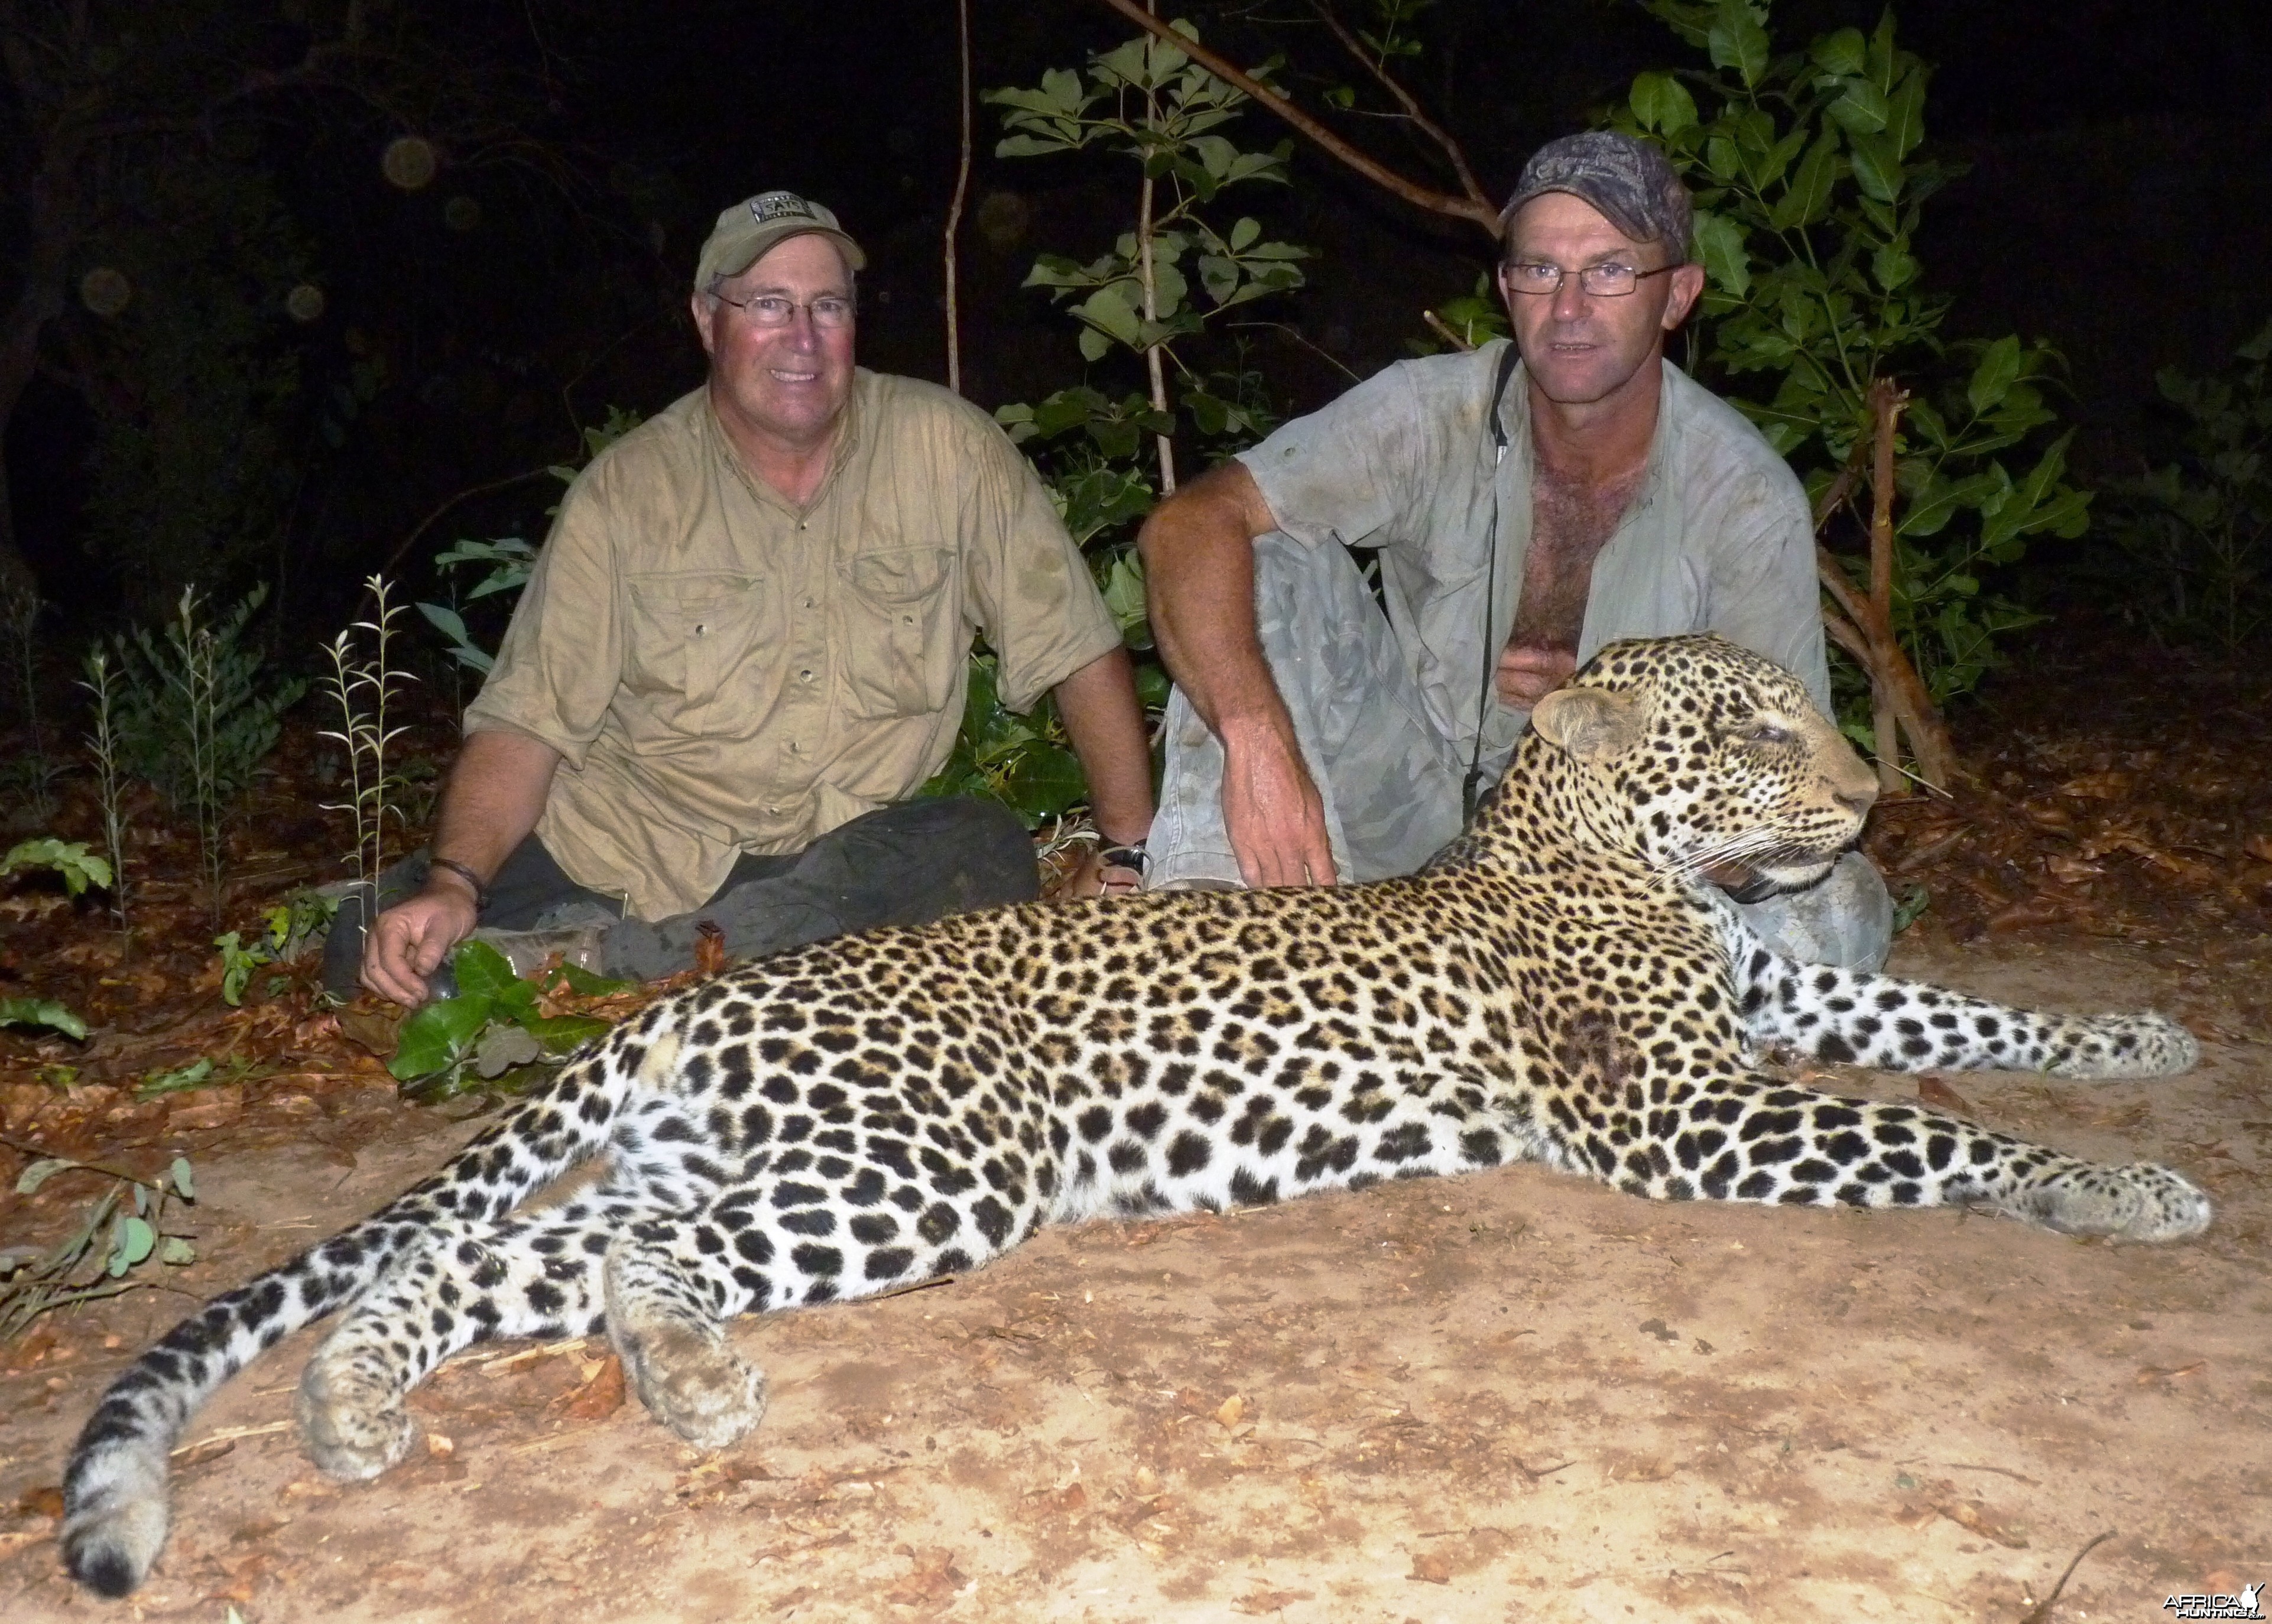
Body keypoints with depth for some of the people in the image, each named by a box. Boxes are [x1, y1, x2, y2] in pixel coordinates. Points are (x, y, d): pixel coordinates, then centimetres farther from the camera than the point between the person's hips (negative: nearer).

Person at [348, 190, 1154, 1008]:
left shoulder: (950, 448, -4)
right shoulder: (624, 490, -3)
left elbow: (1078, 652, 0)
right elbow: (528, 718, -6)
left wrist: (1128, 853, -6)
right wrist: (452, 884, -23)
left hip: (854, 853, 3)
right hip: (624, 849, -2)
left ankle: (622, 949, -28)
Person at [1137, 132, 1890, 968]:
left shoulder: (1745, 497, -15)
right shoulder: (1430, 412, -16)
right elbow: (1189, 523, -26)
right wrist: (1257, 737, -43)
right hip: (1408, 797, 0)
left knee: (1844, 910, -27)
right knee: (1265, 558, -21)